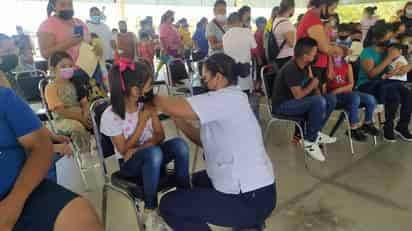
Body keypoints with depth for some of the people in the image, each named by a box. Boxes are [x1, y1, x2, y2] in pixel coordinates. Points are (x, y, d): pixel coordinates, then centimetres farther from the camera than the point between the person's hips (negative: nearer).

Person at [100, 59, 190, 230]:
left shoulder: (146, 105, -7)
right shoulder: (110, 116, -18)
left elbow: (160, 135, -3)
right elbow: (125, 151, -15)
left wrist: (140, 148, -22)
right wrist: (142, 121, -23)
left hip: (151, 156, 4)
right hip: (130, 164, -4)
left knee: (179, 144, -26)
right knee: (154, 152, -37)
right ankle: (150, 211, -18)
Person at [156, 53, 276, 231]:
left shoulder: (228, 97, -20)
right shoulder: (229, 101, 11)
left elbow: (174, 107, -24)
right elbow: (204, 140, 12)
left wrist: (153, 97, -3)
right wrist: (177, 119, 6)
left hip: (251, 200, -10)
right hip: (256, 188, 10)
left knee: (168, 204, -4)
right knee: (199, 179, 32)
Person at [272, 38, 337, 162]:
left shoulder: (305, 65, 1)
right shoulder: (291, 70, -27)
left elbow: (313, 82, 15)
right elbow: (298, 95, -27)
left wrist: (316, 89, -8)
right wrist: (312, 85, -10)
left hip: (296, 99, 9)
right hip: (283, 105, -9)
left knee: (331, 99, 2)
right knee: (319, 102, -29)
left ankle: (315, 133, 10)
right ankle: (310, 141, -15)